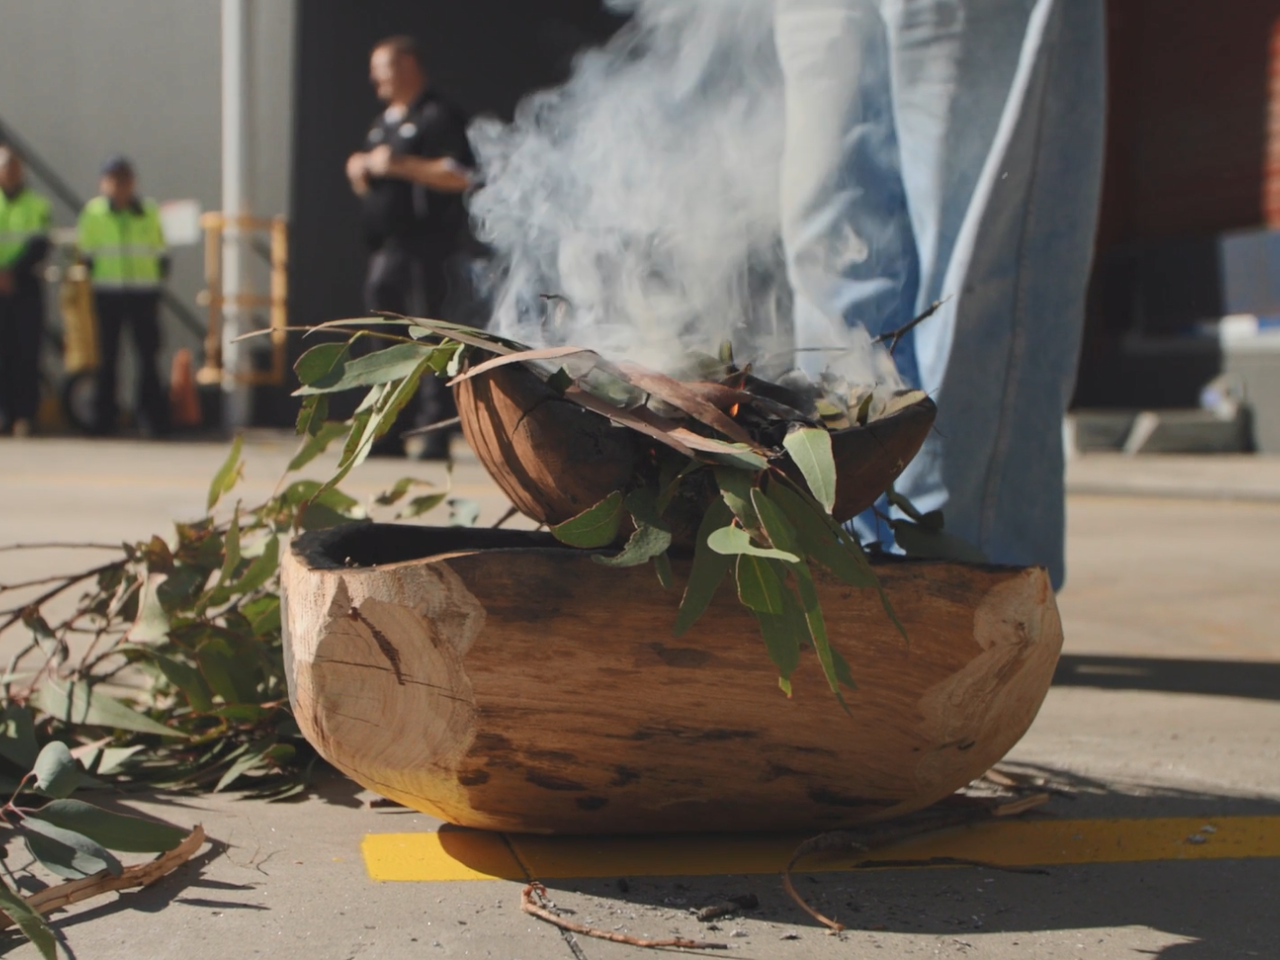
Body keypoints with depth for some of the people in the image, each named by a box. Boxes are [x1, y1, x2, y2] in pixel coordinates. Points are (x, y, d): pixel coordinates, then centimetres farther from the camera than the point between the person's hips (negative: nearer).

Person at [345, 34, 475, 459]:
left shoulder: (437, 117, -5)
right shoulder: (381, 124, 22)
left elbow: (460, 176, -17)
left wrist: (402, 166, -19)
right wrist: (361, 174, 5)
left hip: (424, 245, -9)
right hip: (384, 247, 9)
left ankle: (435, 431, -7)